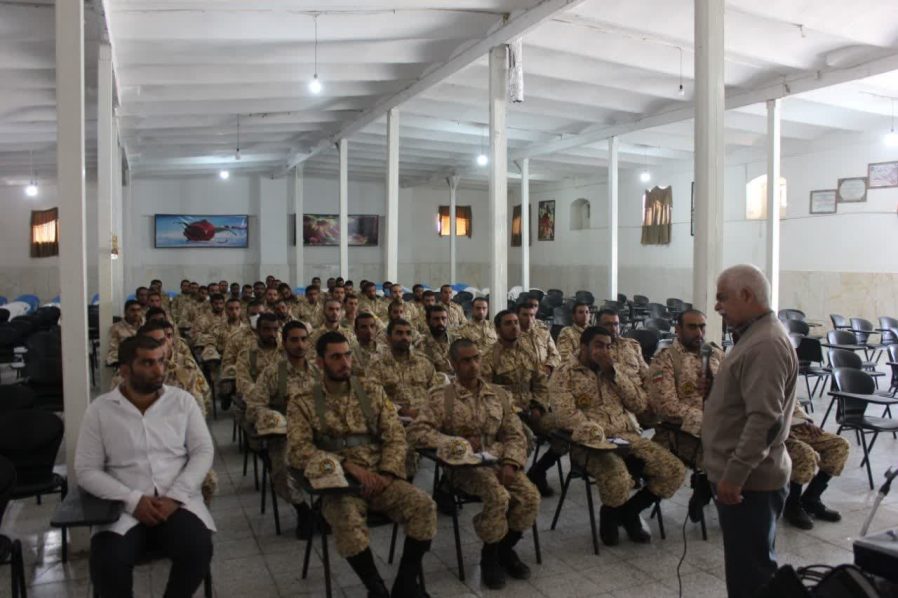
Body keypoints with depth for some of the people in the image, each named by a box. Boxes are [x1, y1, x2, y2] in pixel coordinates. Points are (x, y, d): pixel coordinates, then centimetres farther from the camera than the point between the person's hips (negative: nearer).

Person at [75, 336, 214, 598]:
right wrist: (133, 500, -14)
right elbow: (86, 470, -1)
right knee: (107, 564, -28)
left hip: (177, 502, 1)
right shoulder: (99, 409, 1)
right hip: (123, 506, 0)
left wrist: (175, 497, -13)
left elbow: (203, 451, 1)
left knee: (198, 550, -27)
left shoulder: (183, 401, 4)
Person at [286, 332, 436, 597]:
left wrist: (387, 473, -12)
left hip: (379, 478, 3)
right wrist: (347, 464, -20)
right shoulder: (302, 402, 1)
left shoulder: (372, 392, 9)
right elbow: (298, 451, -10)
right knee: (348, 521, -36)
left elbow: (395, 437, 6)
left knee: (424, 505, -22)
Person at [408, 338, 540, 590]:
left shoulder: (499, 394, 10)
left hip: (498, 461, 5)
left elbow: (516, 435, 9)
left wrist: (510, 463, -10)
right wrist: (459, 442, -18)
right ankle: (489, 555, -2)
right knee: (499, 497, -30)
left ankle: (506, 549, 10)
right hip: (464, 465, -5)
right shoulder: (441, 397, -4)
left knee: (530, 496, -19)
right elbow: (416, 431, -14)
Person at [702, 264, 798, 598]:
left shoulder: (765, 344, -21)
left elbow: (764, 420, -28)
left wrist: (734, 474, -26)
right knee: (744, 565, 21)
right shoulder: (754, 336, 13)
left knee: (751, 570, 0)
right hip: (742, 475, 10)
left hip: (748, 481, -10)